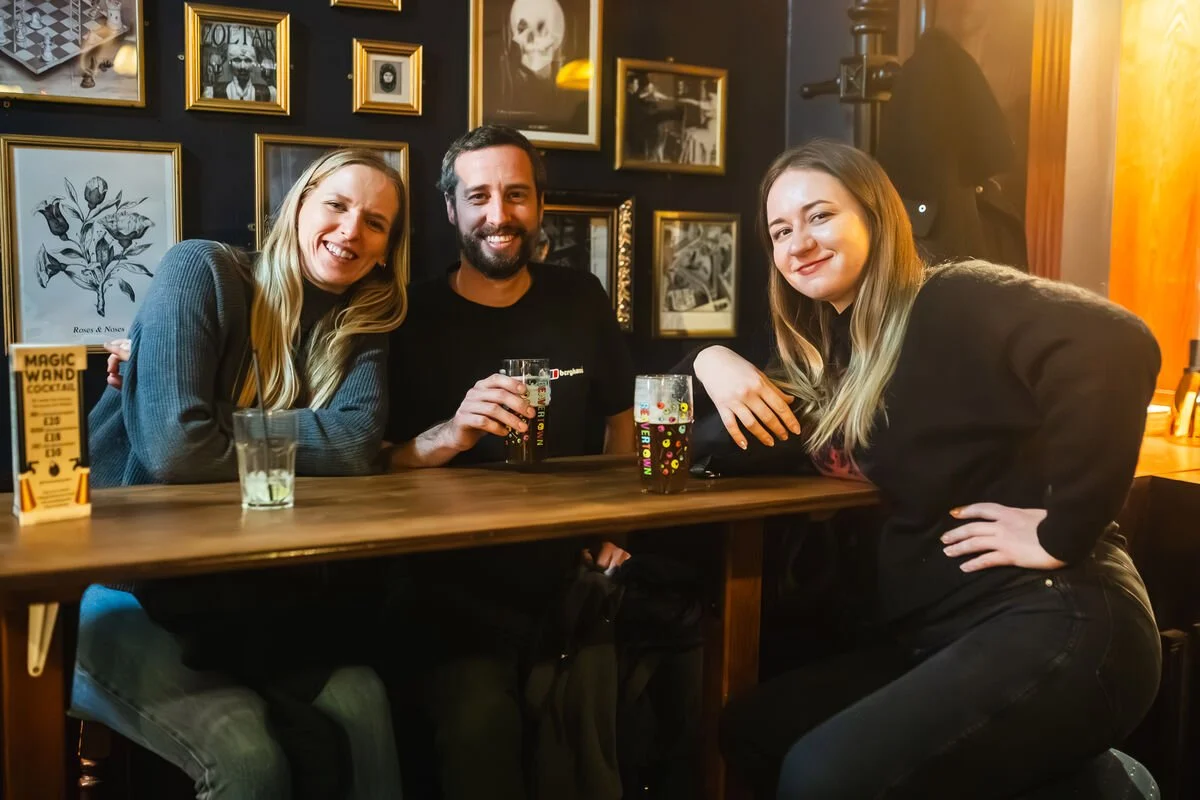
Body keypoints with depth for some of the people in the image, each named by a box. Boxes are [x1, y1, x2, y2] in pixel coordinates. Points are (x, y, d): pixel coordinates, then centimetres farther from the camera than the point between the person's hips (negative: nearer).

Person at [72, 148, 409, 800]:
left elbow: (357, 446, -16)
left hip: (227, 600, 4)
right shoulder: (203, 270, -11)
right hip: (115, 587, -4)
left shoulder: (361, 331, 4)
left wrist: (225, 427, -18)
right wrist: (302, 460, -9)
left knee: (361, 701, -20)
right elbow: (175, 449, -23)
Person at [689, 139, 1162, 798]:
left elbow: (1115, 344, -29)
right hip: (937, 634, 9)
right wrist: (713, 363, 1)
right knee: (746, 730, 7)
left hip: (1056, 624, -9)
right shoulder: (835, 350, 15)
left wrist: (1063, 532, -25)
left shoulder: (952, 304, -10)